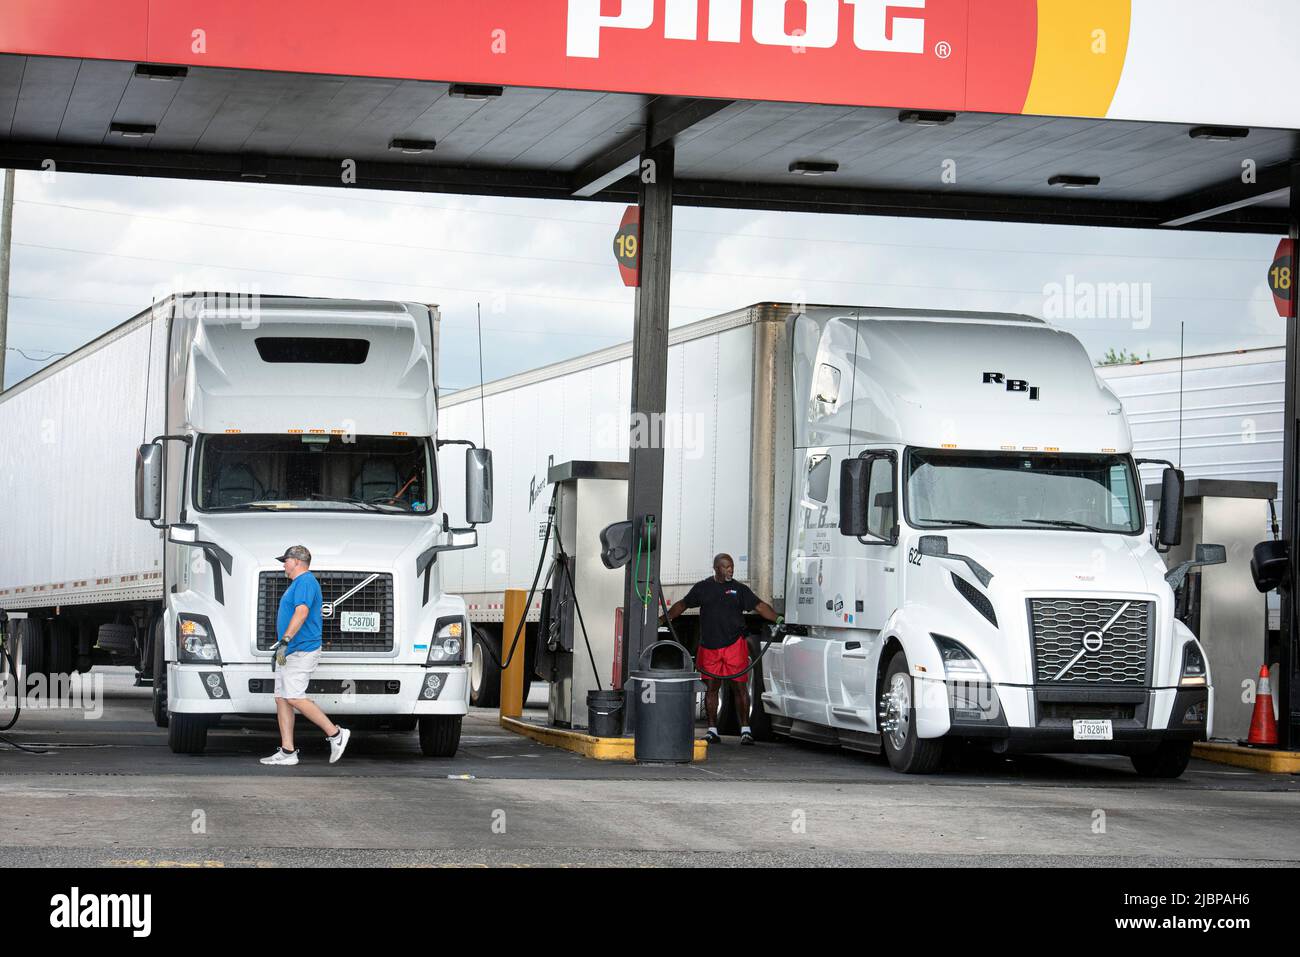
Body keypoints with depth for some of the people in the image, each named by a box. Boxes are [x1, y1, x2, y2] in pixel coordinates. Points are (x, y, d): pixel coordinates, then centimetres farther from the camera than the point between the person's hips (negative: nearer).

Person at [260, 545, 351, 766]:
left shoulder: (305, 581, -12)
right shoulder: (298, 583, 22)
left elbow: (301, 613, -25)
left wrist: (284, 642, -31)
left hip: (302, 651, -11)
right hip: (289, 653, 11)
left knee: (294, 697, -16)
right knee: (281, 698, 5)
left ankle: (335, 733, -7)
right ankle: (287, 752, 5)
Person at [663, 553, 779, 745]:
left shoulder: (740, 589, 6)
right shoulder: (702, 588, 10)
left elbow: (760, 606, 2)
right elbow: (682, 605, 20)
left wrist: (777, 619, -12)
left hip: (734, 645, -2)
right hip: (709, 648, 2)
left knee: (739, 686, -3)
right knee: (711, 688, 5)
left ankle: (745, 729, 2)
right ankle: (712, 730, 12)